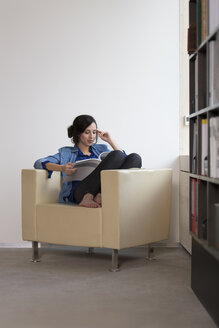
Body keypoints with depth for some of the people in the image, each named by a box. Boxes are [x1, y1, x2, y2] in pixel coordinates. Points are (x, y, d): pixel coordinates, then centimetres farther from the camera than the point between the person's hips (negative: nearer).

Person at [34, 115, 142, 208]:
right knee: (117, 155, -25)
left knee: (135, 158, -21)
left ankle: (101, 196, -34)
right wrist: (62, 168, -7)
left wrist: (110, 141, 22)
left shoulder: (101, 149, 34)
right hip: (79, 191, -4)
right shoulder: (66, 153, 24)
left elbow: (123, 160, 27)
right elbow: (39, 163, 11)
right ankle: (88, 197, -33)